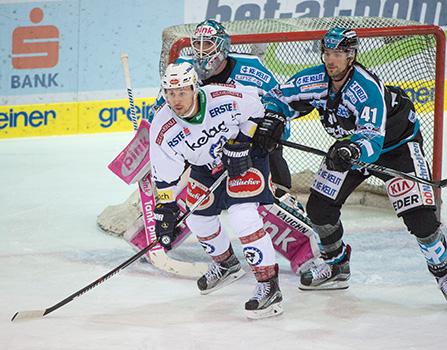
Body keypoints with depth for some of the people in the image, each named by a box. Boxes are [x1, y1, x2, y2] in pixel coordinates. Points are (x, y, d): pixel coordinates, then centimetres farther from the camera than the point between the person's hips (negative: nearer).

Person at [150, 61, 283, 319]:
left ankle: (269, 285, -19)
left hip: (247, 155, -5)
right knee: (198, 218, 11)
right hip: (207, 166, 5)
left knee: (242, 215, -22)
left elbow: (256, 108, -11)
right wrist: (165, 212, -13)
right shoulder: (163, 130, -22)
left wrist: (240, 144, -18)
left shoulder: (224, 99, -32)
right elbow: (165, 177, -11)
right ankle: (227, 264, 42)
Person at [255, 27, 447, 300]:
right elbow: (278, 98, -4)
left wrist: (355, 151, -63)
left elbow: (372, 139, -42)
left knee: (419, 216, -18)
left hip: (398, 143, -6)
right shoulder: (315, 80, -17)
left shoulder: (368, 88, -35)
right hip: (351, 144, 6)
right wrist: (270, 118, -25)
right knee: (319, 206, 1)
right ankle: (336, 266, 24)